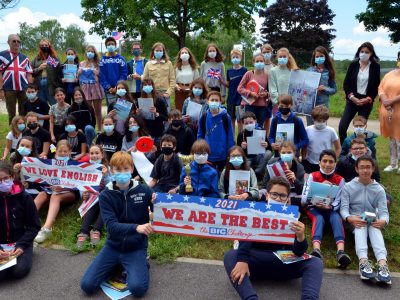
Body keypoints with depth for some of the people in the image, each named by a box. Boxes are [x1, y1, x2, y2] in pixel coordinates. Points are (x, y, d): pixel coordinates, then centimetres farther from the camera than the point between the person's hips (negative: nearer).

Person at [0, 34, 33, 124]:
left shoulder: (24, 57, 13)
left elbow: (29, 74, 11)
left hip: (24, 88, 2)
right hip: (9, 89, -2)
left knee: (24, 113, 7)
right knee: (11, 113, 5)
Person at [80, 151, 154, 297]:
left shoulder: (144, 190, -8)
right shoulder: (105, 195, -8)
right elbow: (111, 226, -21)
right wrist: (136, 227, -39)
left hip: (136, 247, -2)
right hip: (113, 246, 2)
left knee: (138, 288, -23)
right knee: (87, 285, -9)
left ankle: (142, 264, 8)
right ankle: (116, 265, 14)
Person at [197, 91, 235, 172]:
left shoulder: (225, 117, -7)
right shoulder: (204, 118, -2)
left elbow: (230, 137, -5)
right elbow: (200, 136, 4)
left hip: (223, 155, -1)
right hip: (208, 155, 1)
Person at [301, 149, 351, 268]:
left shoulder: (340, 180, 1)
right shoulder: (312, 176, -2)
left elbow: (338, 202, -7)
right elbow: (304, 199, -10)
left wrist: (329, 207, -30)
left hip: (331, 210, 1)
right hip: (314, 208, -1)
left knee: (336, 218, -33)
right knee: (319, 219, -34)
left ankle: (341, 252, -56)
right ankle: (316, 250, -61)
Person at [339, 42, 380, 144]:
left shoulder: (375, 66, 0)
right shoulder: (353, 64, 2)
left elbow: (376, 86, 2)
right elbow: (346, 83, 2)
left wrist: (368, 99, -10)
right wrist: (352, 97, -9)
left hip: (366, 101, -1)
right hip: (353, 100, 1)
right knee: (342, 127, -9)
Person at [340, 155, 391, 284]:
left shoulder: (379, 190, 6)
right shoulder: (348, 187, 2)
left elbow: (383, 211, -5)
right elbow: (343, 208, -7)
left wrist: (383, 221, -29)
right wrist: (349, 218, -30)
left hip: (372, 221, 1)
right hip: (354, 221, -1)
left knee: (375, 229, -34)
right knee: (360, 226, -36)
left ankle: (382, 263, -56)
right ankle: (363, 261, -58)